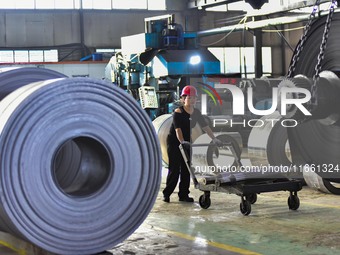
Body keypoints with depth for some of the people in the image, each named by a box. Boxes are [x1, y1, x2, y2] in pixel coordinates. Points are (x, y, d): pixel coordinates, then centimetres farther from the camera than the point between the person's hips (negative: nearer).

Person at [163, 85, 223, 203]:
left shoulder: (196, 113, 0)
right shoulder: (178, 112, -18)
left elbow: (205, 126, -3)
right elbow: (178, 128, -30)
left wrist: (214, 139, -12)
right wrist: (182, 142, -44)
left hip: (187, 142, 6)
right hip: (174, 142, -6)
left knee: (186, 169, 4)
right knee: (174, 169, -6)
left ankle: (183, 194, 10)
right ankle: (166, 194, 3)